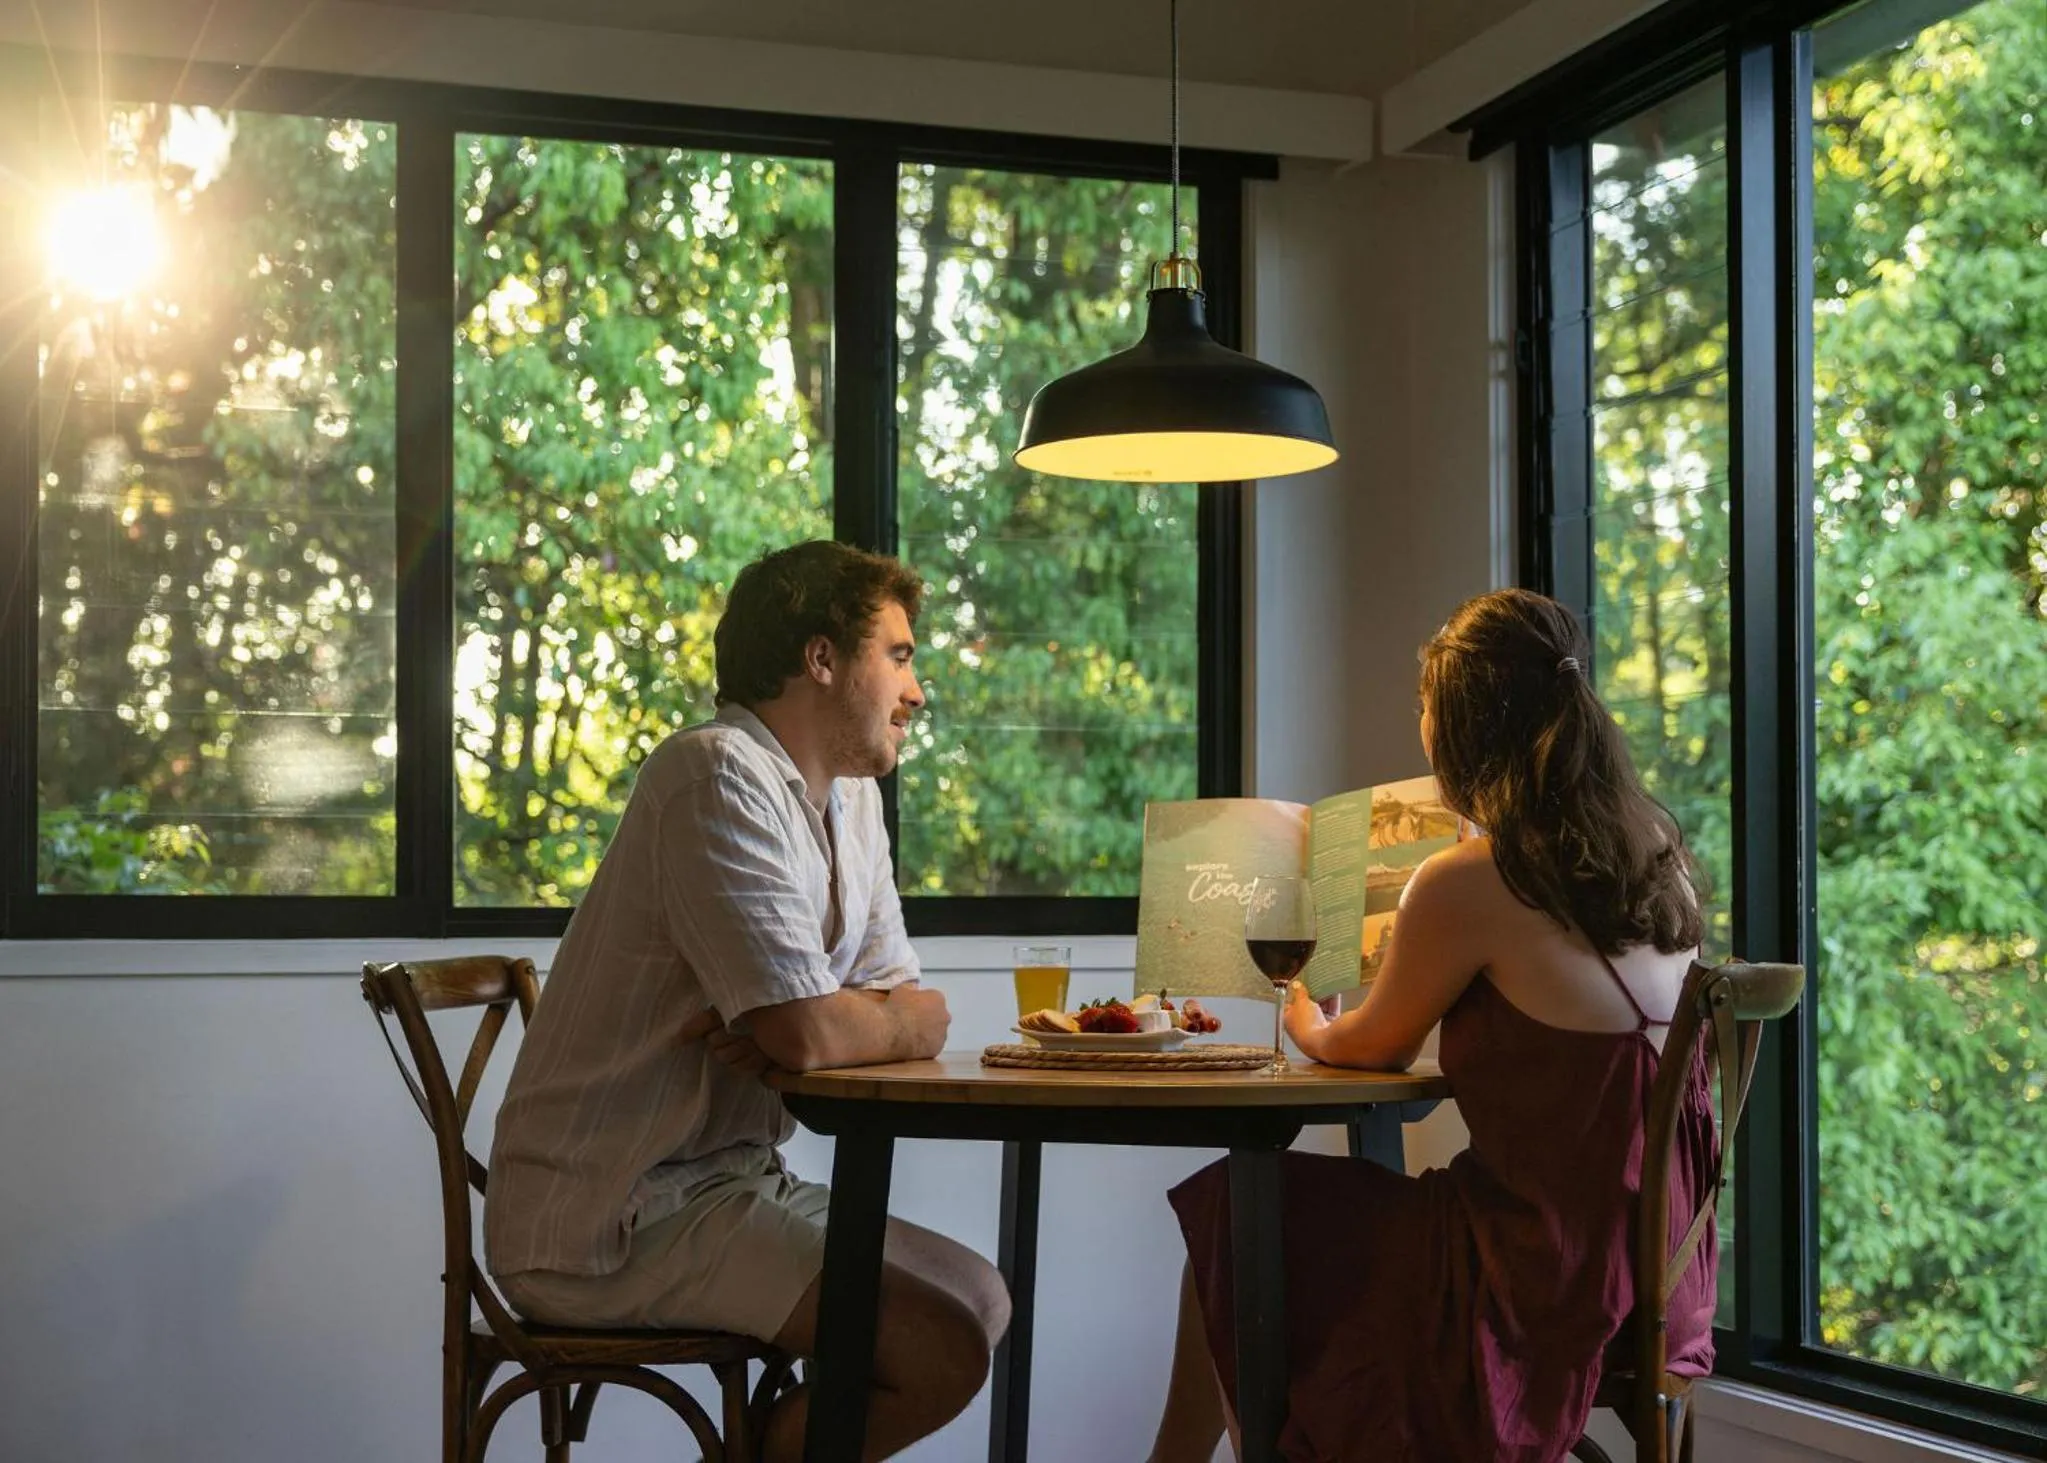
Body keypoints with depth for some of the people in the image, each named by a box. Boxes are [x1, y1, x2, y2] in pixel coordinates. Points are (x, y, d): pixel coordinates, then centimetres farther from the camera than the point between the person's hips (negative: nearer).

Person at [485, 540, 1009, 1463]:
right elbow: (811, 1035, -24)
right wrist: (913, 1021, -3)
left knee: (978, 1299, 11)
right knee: (944, 1346, -18)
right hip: (609, 1222, -10)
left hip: (723, 1181, 10)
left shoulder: (849, 794, 13)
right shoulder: (722, 776, -17)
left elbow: (903, 1005, 9)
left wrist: (808, 1025, -12)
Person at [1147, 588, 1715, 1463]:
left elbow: (1375, 1050, -1)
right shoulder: (1658, 863, 2)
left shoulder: (1465, 882, -19)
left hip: (1538, 1282, -8)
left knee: (1227, 1211, 13)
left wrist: (1306, 1027, 22)